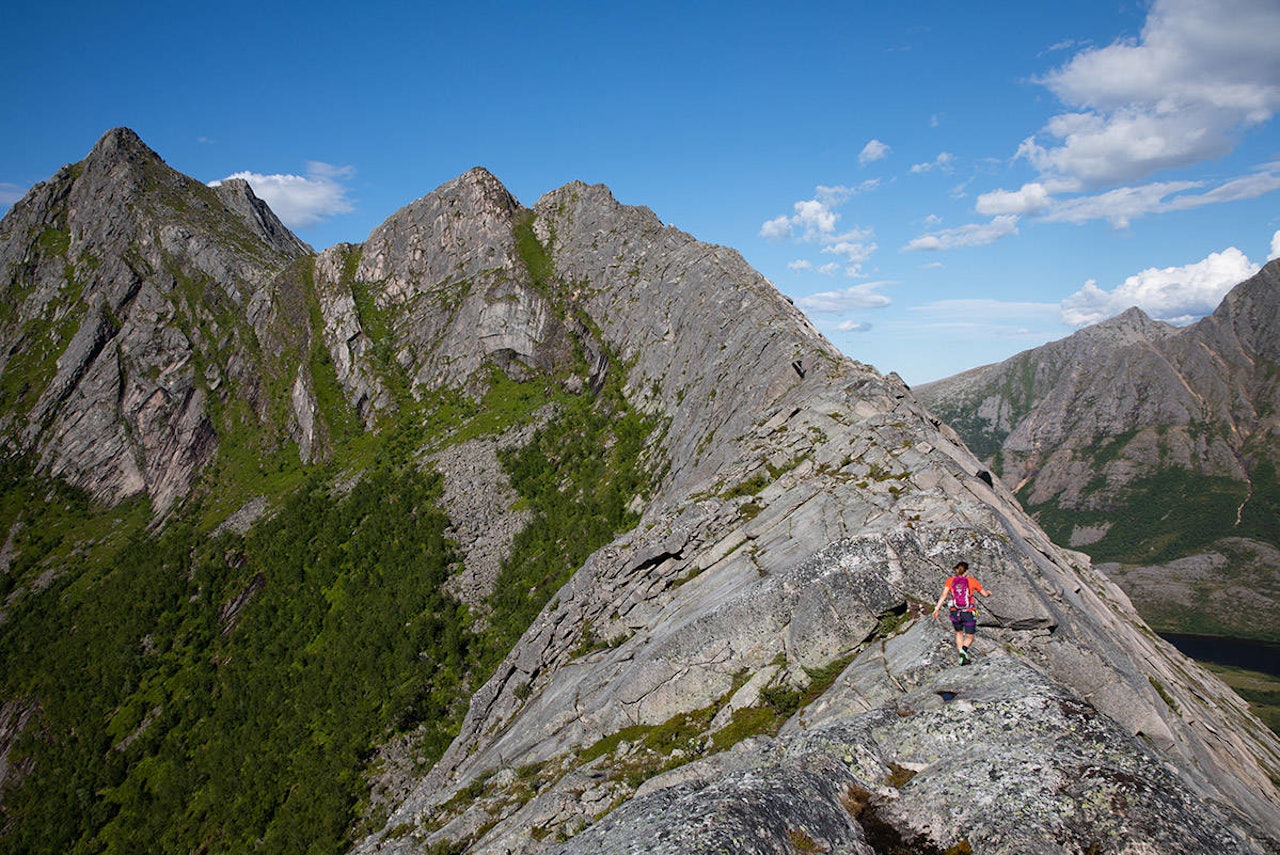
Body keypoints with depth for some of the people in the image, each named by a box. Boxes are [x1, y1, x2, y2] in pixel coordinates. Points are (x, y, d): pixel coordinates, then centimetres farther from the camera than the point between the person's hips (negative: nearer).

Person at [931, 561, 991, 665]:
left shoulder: (950, 580, 1)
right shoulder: (972, 581, -2)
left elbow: (944, 595, -9)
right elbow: (985, 594, 8)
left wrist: (937, 608, -9)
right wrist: (989, 592, 30)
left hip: (955, 613, 2)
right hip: (969, 613, -2)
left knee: (959, 633, 28)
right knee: (969, 637, 15)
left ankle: (961, 656, 18)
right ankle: (964, 649, -17)